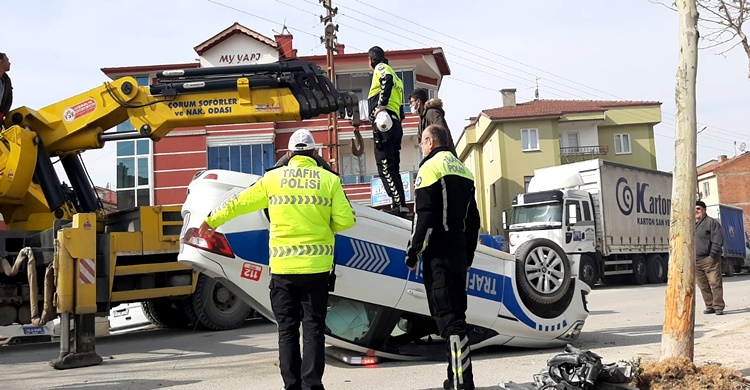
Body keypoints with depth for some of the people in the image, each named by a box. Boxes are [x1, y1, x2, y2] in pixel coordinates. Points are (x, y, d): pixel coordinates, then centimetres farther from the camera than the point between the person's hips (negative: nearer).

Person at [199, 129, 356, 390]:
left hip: (282, 265, 1)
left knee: (287, 329, 9)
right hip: (316, 265, -1)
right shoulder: (329, 179, 1)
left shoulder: (273, 178, 4)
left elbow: (239, 204, 13)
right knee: (313, 327, 6)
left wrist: (212, 221, 28)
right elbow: (345, 220, -3)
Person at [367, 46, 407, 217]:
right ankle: (399, 205, 8)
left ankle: (400, 204, -20)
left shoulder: (381, 67, 6)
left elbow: (387, 79, -19)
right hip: (395, 124, 9)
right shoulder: (396, 79, 31)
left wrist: (382, 104, -25)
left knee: (384, 166, -14)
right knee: (391, 167, 11)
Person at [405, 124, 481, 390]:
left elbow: (424, 216, -16)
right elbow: (473, 219, 19)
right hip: (460, 252, 8)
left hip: (437, 252, -8)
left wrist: (413, 252, -10)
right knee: (456, 312, 13)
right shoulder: (463, 170, 18)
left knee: (447, 315, -10)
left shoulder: (430, 167, -7)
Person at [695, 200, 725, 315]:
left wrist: (712, 255, -15)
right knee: (703, 286, 7)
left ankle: (718, 306, -3)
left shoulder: (711, 222, 0)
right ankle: (710, 306, 14)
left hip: (709, 259, -6)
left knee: (715, 283, -7)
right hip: (695, 261, 6)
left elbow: (717, 240, -8)